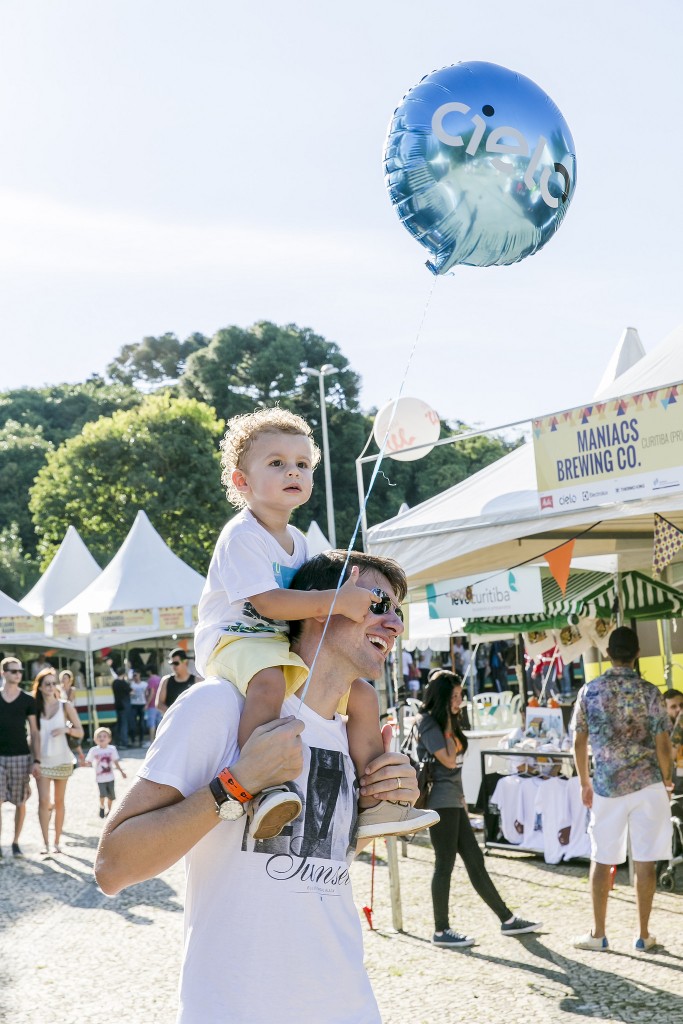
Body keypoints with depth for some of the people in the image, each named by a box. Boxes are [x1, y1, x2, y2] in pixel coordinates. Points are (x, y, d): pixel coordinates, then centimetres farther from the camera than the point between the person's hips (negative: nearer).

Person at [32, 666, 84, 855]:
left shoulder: (65, 706, -1)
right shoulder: (34, 706, 0)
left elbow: (80, 732, 1)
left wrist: (66, 729, -18)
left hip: (62, 760, 0)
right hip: (42, 760, 0)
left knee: (59, 801, 6)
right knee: (44, 801, -10)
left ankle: (57, 841, 15)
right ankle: (45, 843, -5)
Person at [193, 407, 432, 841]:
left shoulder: (298, 541, 14)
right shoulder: (242, 537, -15)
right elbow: (267, 602, -25)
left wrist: (356, 602, 0)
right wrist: (336, 601, -29)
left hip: (287, 645, 9)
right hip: (233, 639, -9)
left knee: (362, 694, 2)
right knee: (269, 681, -42)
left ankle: (372, 804, 7)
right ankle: (262, 791, -50)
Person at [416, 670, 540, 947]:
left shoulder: (445, 722, 17)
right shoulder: (428, 723, -11)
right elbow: (449, 760, -19)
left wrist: (462, 801, 18)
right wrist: (448, 726, -10)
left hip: (453, 801, 9)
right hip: (440, 801, -9)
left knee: (475, 861, 11)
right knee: (445, 864, -4)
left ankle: (507, 919, 15)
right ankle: (441, 931, 4)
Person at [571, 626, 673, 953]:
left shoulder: (589, 691, -2)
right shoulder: (649, 692, -7)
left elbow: (579, 742, 2)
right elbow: (662, 744, -7)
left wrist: (585, 783, 14)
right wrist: (666, 780, 9)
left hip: (607, 787, 1)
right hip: (647, 785, -1)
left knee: (601, 861, 11)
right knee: (644, 862, 5)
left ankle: (598, 934, 15)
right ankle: (643, 935, 11)